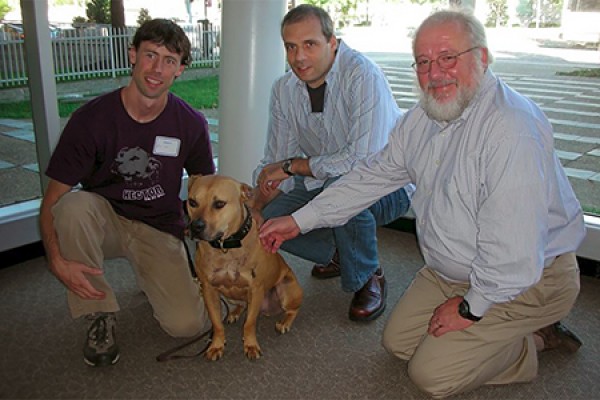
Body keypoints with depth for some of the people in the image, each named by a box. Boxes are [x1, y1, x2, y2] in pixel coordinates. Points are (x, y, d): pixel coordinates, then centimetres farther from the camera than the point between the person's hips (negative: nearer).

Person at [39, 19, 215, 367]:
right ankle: (101, 314, -13)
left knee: (188, 324, -19)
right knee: (74, 203, -36)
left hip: (160, 228, 0)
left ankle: (155, 279, 17)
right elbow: (53, 200, -14)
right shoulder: (92, 118, -15)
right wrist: (57, 260, -28)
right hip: (103, 220, 0)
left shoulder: (191, 124, -9)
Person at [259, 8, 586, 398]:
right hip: (450, 270, 8)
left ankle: (533, 340, 12)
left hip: (529, 281, -8)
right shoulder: (422, 118, -1)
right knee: (398, 341, 14)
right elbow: (373, 175, 6)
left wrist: (471, 307, -17)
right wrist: (299, 220, 4)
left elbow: (513, 245, -31)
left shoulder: (512, 128, -30)